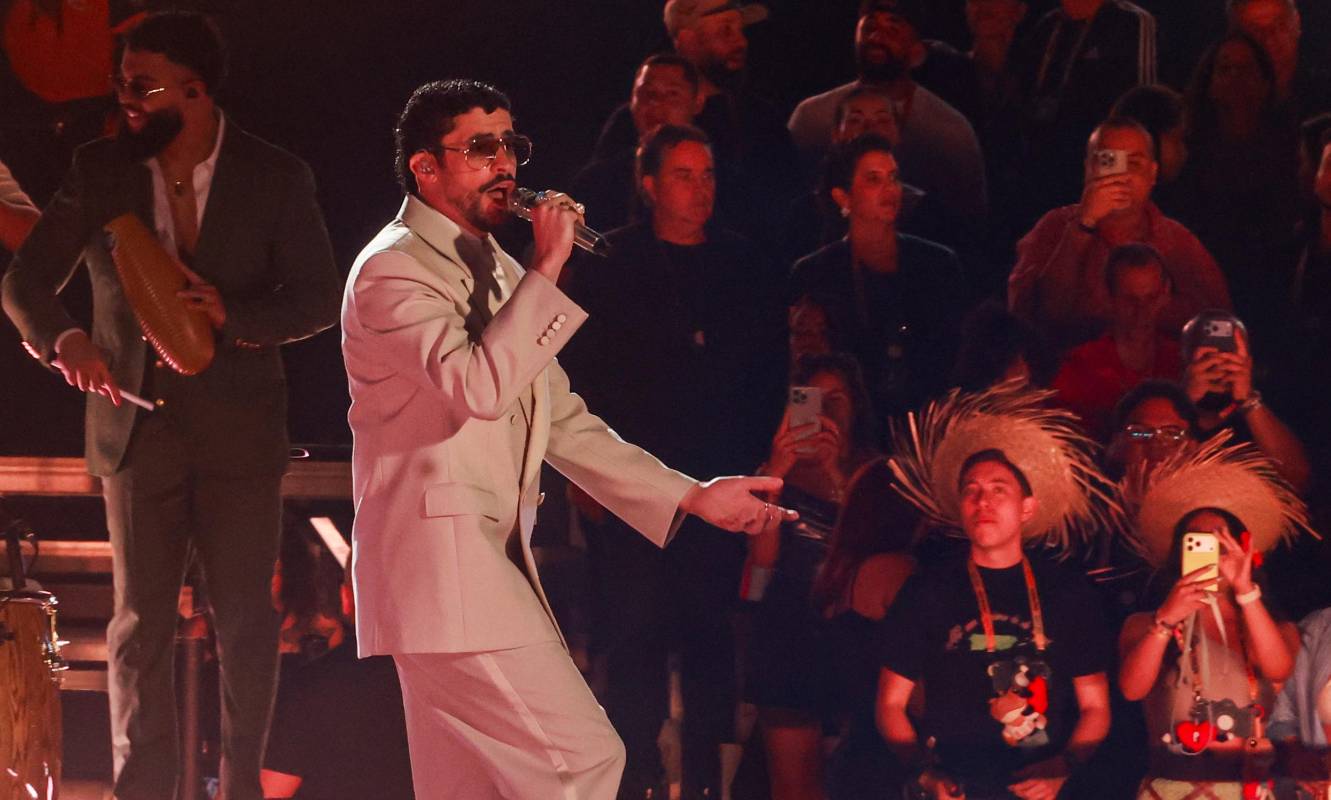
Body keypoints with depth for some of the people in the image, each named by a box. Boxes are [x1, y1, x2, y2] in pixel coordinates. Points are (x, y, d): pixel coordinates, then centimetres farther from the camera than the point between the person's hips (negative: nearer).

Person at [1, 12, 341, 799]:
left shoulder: (278, 178, -7)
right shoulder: (100, 171, -2)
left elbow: (318, 300, -6)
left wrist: (233, 314, -25)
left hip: (240, 431, -1)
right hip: (140, 425, 1)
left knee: (245, 619, 4)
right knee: (140, 623, 3)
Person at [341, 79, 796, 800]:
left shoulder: (498, 273, 21)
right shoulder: (394, 270, -8)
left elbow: (562, 424, 23)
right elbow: (479, 386, -25)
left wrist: (690, 496, 16)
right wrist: (547, 270, -20)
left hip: (490, 562, 10)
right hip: (441, 561, -10)